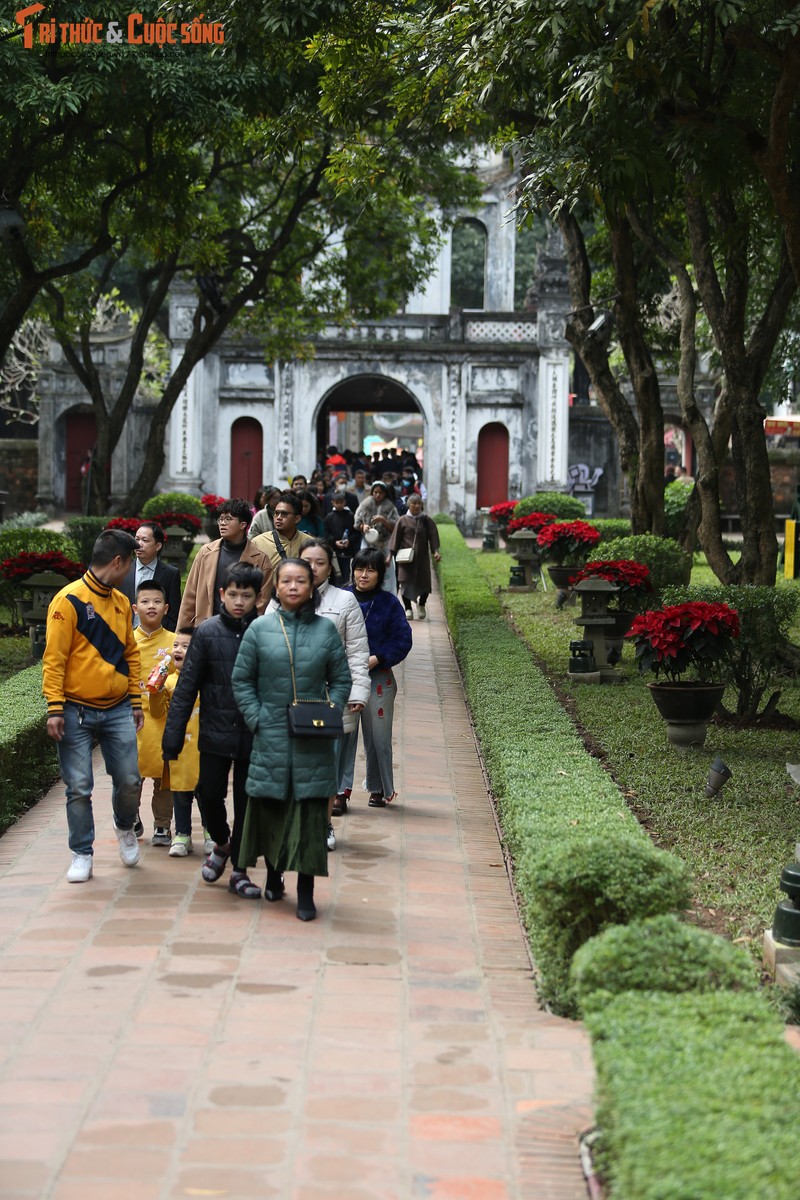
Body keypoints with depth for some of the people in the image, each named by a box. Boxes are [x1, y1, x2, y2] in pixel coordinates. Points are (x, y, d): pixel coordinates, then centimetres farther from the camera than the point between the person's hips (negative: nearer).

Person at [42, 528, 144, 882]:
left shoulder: (121, 602, 11)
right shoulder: (69, 600, -10)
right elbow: (54, 658, -11)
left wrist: (135, 700, 14)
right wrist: (55, 708, -15)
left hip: (118, 709, 5)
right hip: (77, 711, -5)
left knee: (129, 780, 1)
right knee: (79, 787, -1)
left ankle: (125, 826, 30)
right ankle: (82, 854, 12)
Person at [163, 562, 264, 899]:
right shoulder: (207, 632, -3)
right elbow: (186, 687, -1)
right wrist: (172, 740, -5)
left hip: (253, 735, 0)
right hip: (215, 732, 0)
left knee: (247, 802, 7)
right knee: (209, 793, 2)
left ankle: (239, 870, 21)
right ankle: (221, 843, 33)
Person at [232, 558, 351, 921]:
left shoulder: (325, 629, 3)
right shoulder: (260, 629, 1)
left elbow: (341, 679, 8)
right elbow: (242, 679, 4)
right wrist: (255, 718, -6)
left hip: (313, 741, 0)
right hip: (271, 737, 0)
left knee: (310, 810, -2)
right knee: (270, 807, 7)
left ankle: (306, 892, 4)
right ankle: (273, 875, 29)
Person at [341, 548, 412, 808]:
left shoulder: (389, 603, 1)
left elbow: (402, 640, -1)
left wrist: (376, 659, -13)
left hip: (378, 679, 0)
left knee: (378, 737, 6)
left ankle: (379, 789, 20)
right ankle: (341, 790, -1)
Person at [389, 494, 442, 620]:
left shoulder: (426, 521, 5)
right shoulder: (403, 521, 2)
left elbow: (433, 537, 1)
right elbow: (396, 538, 2)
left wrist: (436, 551, -14)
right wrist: (391, 555, -3)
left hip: (422, 557, 1)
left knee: (424, 583, 0)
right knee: (406, 582, -5)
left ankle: (421, 604, 28)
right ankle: (408, 609, 10)